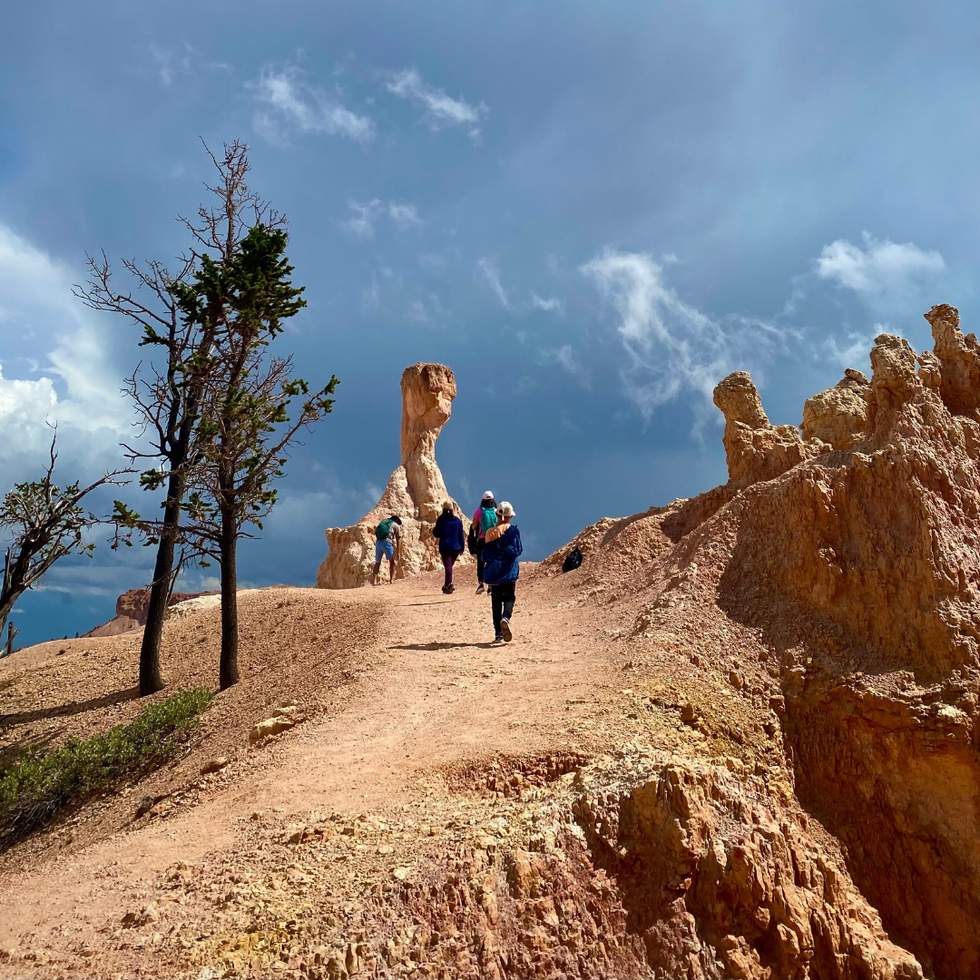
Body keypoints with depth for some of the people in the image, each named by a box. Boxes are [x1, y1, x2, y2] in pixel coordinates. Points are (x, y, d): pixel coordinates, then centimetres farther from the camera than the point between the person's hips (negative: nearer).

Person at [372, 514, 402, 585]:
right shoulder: (396, 525, 15)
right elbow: (398, 540, 8)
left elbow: (375, 532, 26)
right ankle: (391, 580, 6)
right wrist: (398, 552, 6)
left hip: (378, 542, 4)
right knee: (392, 561, 13)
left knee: (377, 562, 15)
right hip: (387, 542, -4)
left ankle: (374, 581, 6)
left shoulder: (382, 523, 30)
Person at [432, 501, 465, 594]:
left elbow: (436, 534, -1)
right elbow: (461, 536, 7)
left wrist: (434, 528, 17)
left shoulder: (441, 520, -5)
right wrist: (462, 548, 13)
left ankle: (449, 584, -27)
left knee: (448, 566, -9)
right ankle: (447, 585, 23)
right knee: (450, 566, 17)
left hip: (445, 547, -3)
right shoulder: (457, 520, 5)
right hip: (456, 548, 3)